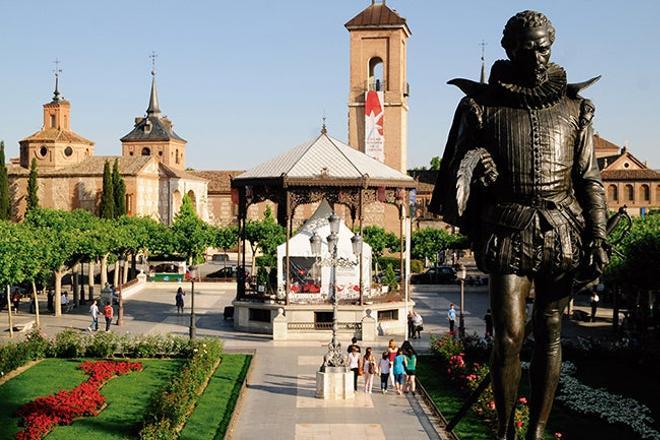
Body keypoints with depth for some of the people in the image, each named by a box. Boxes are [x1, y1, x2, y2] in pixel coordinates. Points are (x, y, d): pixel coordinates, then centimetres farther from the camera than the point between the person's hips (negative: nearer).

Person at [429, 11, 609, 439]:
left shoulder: (573, 108, 10)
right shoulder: (483, 105, 5)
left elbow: (590, 179, 9)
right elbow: (459, 171, 8)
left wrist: (597, 237, 1)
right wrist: (476, 161, -15)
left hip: (561, 230, 2)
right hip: (509, 229, -2)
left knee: (549, 332, 5)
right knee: (510, 333, -9)